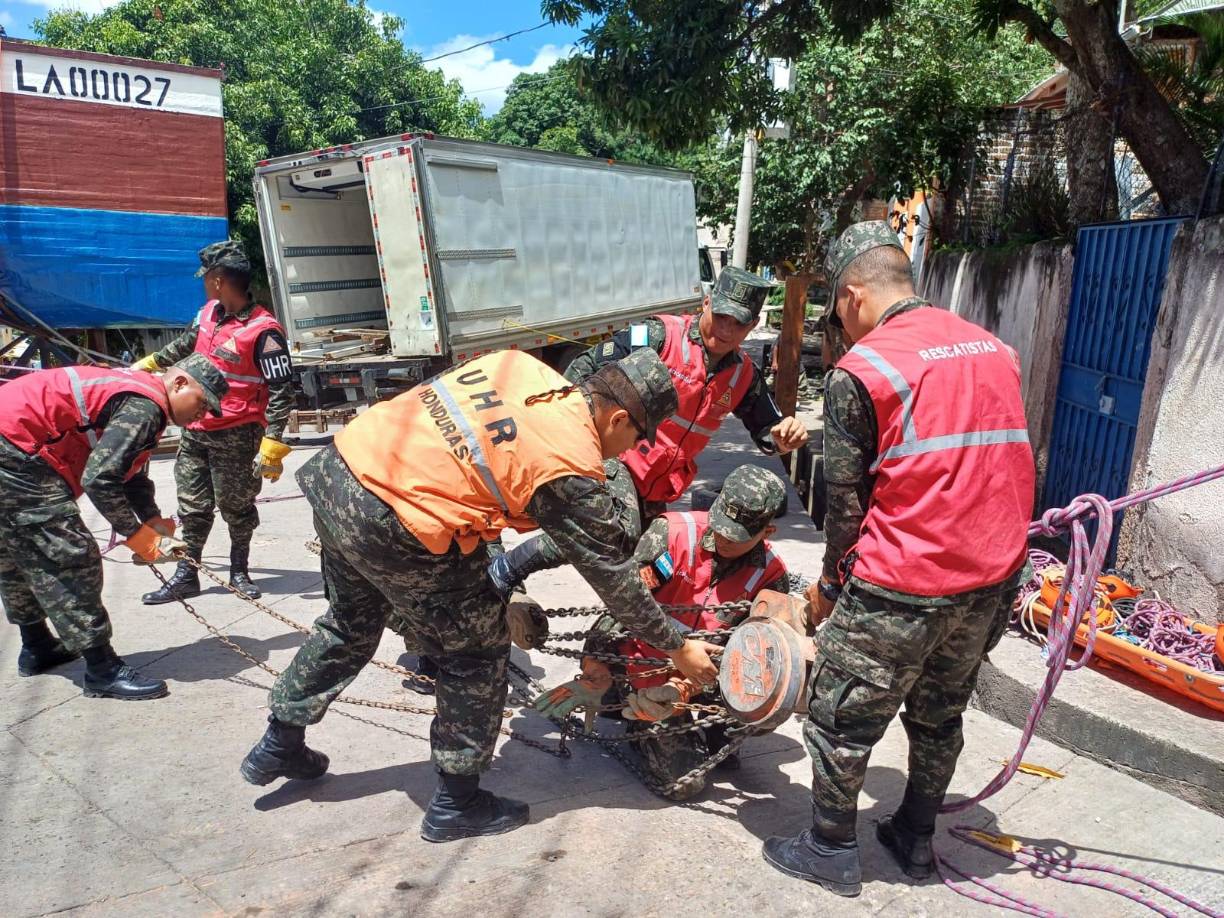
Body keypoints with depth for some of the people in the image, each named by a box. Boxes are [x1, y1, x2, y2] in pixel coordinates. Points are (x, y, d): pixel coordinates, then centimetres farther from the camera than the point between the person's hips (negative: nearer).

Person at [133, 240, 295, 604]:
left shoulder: (263, 330, -19)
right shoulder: (209, 312, 5)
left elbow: (281, 390, -19)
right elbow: (184, 345, 26)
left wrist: (272, 446, -23)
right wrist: (146, 365, 37)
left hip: (235, 437, -7)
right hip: (195, 431, 7)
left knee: (236, 507, 7)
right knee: (193, 505, 13)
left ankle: (239, 571, 26)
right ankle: (186, 576, 25)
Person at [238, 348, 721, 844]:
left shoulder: (518, 363, 6)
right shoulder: (572, 468, -12)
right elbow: (612, 574, -3)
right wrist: (678, 647, 9)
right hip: (391, 528, -8)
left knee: (349, 626, 30)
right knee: (478, 653, 10)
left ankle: (278, 746, 49)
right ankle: (457, 803, 24)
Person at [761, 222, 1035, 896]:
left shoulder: (860, 371, -13)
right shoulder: (994, 349, 7)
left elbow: (845, 499, -9)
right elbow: (1006, 468, 13)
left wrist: (830, 585, 6)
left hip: (900, 591, -7)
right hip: (994, 583, 7)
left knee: (841, 719, 12)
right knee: (939, 717, 24)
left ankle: (831, 851, 27)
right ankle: (915, 840, 40)